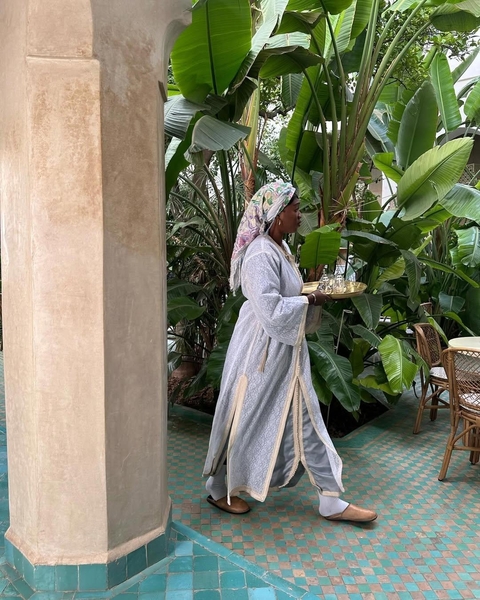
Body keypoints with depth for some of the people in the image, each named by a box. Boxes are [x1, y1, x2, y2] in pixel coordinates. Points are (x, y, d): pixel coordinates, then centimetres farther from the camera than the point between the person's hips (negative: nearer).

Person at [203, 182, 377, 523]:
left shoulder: (280, 247, 9)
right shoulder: (261, 255, -22)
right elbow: (270, 310, -28)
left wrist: (311, 290, 3)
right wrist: (311, 300, -16)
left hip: (287, 350, 10)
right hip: (262, 351, -10)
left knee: (305, 418, 13)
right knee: (246, 421, 8)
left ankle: (332, 502, 25)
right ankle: (219, 489, 32)